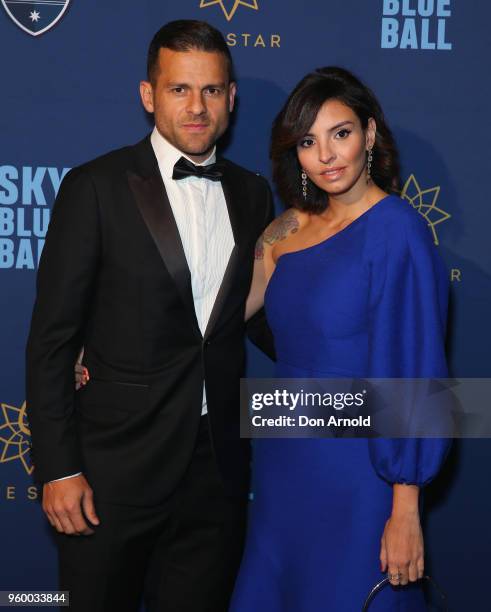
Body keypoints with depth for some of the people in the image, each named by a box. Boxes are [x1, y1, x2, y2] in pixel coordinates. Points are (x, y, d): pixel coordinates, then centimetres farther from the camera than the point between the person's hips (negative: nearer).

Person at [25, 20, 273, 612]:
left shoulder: (251, 194, 7)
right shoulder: (96, 187, -7)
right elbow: (51, 340, -8)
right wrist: (58, 469, -12)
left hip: (218, 469, 4)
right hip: (118, 468, -3)